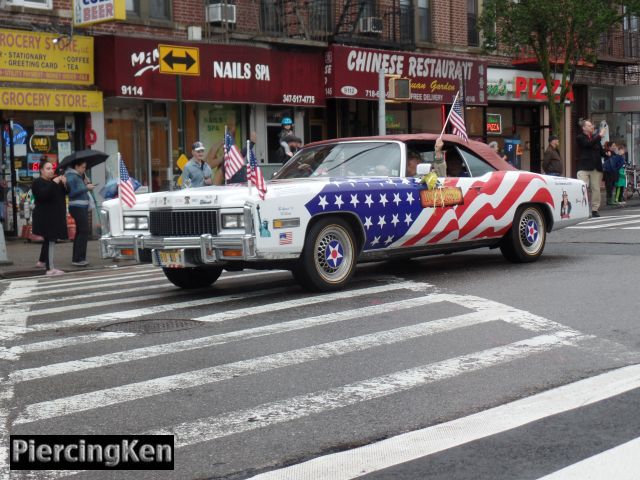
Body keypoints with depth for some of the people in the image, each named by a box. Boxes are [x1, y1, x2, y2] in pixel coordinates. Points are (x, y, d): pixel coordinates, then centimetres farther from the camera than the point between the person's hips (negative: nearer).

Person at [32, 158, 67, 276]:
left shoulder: (53, 181, 17)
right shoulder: (38, 182, -10)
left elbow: (63, 193, 11)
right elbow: (43, 194, -28)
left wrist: (64, 184, -9)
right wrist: (54, 183, -31)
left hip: (54, 216, 9)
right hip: (45, 217, -9)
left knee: (48, 239, 20)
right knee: (50, 240, -13)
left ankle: (42, 261, 37)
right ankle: (50, 269, -15)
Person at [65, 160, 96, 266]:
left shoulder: (79, 176, 19)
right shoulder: (71, 177, -11)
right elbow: (72, 193, -19)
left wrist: (87, 183, 8)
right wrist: (86, 188, -14)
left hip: (82, 207, 10)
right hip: (77, 207, -10)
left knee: (80, 232, 10)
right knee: (84, 232, -14)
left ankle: (75, 258, 15)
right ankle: (78, 259, -14)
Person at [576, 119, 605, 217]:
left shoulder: (595, 137, 16)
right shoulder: (580, 138, 0)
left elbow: (600, 151, 20)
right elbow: (588, 143, -19)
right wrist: (599, 136, -14)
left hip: (596, 167, 5)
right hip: (584, 167, -5)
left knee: (596, 189, 4)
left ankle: (595, 210, 10)